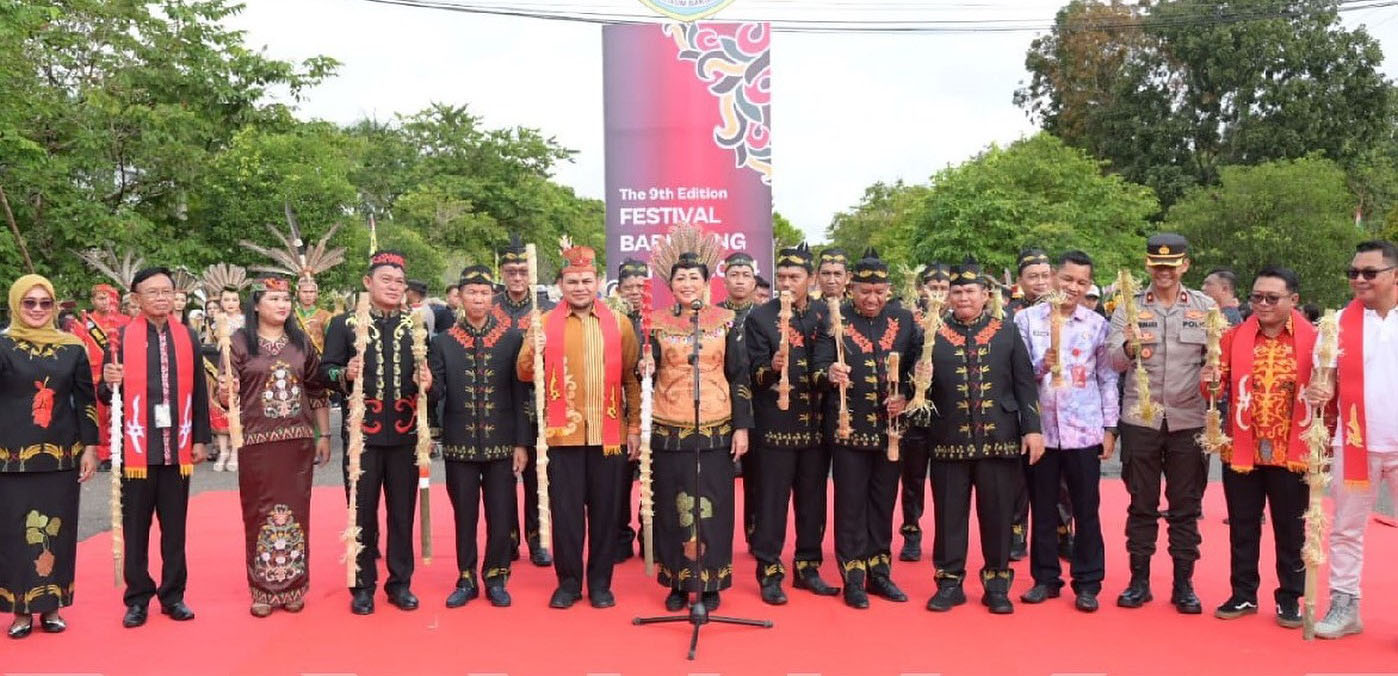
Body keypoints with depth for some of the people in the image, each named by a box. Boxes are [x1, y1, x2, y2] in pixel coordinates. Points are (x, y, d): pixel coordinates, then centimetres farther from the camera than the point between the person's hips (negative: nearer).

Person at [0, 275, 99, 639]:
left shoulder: (73, 348, 4)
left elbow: (86, 401, 6)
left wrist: (90, 448, 2)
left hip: (61, 455, 2)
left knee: (58, 529, 6)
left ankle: (51, 606, 17)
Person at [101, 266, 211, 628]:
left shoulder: (188, 337, 5)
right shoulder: (122, 337, -2)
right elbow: (106, 395, 1)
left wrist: (201, 438, 6)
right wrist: (109, 382, -22)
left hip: (177, 447, 2)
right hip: (136, 448, -2)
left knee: (175, 526, 9)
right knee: (136, 526, 8)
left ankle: (173, 595, 21)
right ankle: (138, 598, 19)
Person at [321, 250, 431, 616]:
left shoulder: (416, 325, 8)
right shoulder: (343, 324, 2)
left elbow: (427, 373, 11)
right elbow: (326, 371, 1)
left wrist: (426, 381, -11)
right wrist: (345, 374, -20)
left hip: (405, 434, 2)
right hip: (362, 434, -2)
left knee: (403, 511, 8)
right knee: (362, 512, 6)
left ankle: (400, 583, 20)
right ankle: (363, 586, 19)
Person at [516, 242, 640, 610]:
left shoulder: (620, 324, 5)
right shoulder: (545, 323, 3)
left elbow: (632, 380, 8)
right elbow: (526, 376, 2)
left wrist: (635, 426, 3)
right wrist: (532, 350, -19)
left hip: (609, 434, 1)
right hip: (563, 433, -1)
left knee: (605, 510, 7)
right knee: (565, 510, 5)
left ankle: (600, 582, 20)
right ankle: (568, 581, 18)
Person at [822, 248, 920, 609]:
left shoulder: (904, 319, 7)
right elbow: (819, 363, -7)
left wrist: (904, 397, -7)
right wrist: (830, 373, -29)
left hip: (890, 427, 3)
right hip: (849, 427, -3)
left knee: (884, 502, 12)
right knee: (850, 504, 3)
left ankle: (879, 572, 25)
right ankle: (853, 578, 13)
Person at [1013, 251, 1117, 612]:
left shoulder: (1098, 324, 3)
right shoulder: (1026, 318, 2)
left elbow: (1108, 379, 5)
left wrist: (1110, 427, 2)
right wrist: (1040, 366, -18)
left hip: (1084, 430, 0)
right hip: (1040, 427, 1)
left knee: (1086, 509, 5)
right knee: (1043, 507, 9)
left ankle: (1087, 583, 16)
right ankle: (1045, 577, 21)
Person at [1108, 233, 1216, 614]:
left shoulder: (1206, 307, 6)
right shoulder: (1130, 307, 3)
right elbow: (1111, 360, -8)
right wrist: (1129, 348, -29)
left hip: (1188, 420, 1)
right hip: (1140, 418, 0)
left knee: (1185, 505, 8)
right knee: (1142, 503, 8)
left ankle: (1183, 583, 19)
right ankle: (1139, 580, 18)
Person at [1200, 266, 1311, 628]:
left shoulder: (1312, 339, -3)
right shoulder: (1235, 336, 2)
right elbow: (1220, 384, 2)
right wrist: (1211, 383, -20)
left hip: (1291, 453, -2)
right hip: (1241, 450, 2)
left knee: (1290, 529, 10)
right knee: (1242, 527, 12)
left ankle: (1289, 599, 24)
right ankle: (1243, 594, 25)